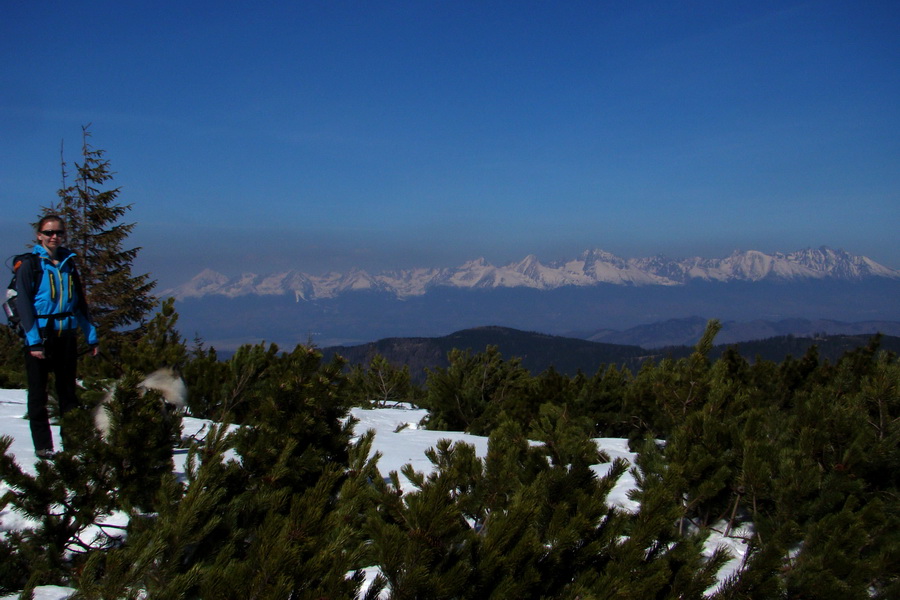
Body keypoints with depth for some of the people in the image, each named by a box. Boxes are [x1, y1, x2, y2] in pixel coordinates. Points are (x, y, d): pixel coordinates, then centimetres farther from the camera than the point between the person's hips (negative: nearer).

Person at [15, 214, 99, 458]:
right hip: (40, 335, -4)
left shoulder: (68, 262, 11)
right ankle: (42, 445, 7)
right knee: (38, 392, 2)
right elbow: (23, 303, -9)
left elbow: (80, 302, 15)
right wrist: (33, 340, -16)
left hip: (67, 334, 4)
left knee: (68, 390, 8)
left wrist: (91, 336, 11)